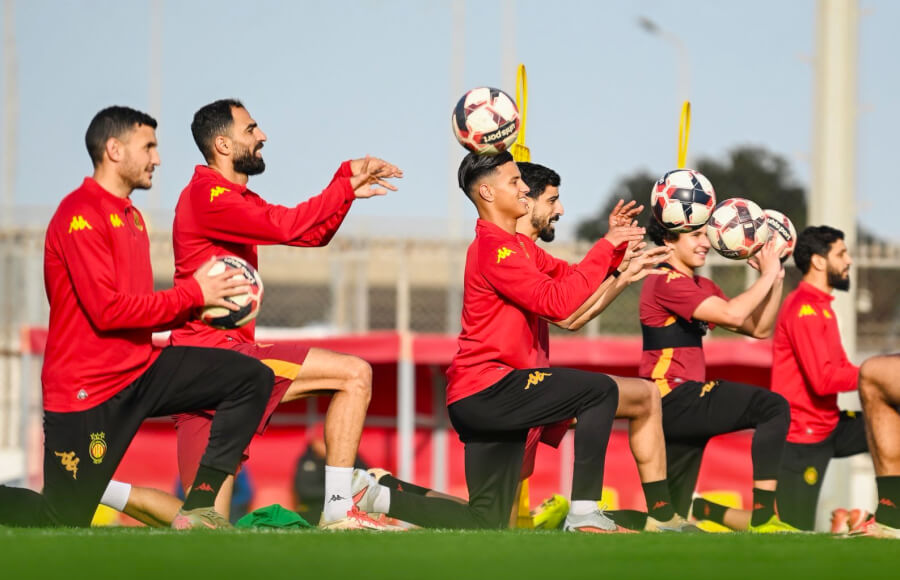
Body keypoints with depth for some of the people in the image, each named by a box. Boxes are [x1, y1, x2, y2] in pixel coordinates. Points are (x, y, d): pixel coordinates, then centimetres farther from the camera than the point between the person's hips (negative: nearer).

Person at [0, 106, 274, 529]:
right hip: (88, 390, -9)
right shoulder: (81, 215, -16)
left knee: (252, 379, -6)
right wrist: (192, 295, -14)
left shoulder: (132, 218, 15)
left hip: (140, 371, 9)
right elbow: (108, 309, -22)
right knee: (63, 522, -7)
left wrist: (197, 308, 1)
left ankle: (198, 509, -9)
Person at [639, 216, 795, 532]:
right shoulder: (667, 282, -10)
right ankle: (763, 516, -22)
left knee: (671, 515, 11)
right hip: (672, 398, -10)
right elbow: (732, 314, -22)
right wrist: (767, 275, -10)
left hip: (683, 405, 10)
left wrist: (776, 279, 4)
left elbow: (759, 328, 15)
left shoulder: (702, 286, 20)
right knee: (772, 408, -17)